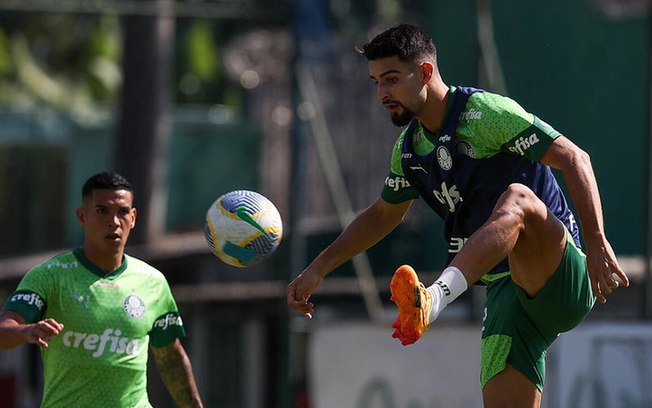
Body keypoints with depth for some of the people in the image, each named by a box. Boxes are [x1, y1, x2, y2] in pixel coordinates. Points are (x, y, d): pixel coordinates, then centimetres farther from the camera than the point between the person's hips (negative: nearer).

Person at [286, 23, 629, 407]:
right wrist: (318, 268, 27)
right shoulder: (409, 148, 14)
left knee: (516, 199, -37)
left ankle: (434, 300, -62)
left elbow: (574, 158, -16)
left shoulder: (485, 112, -10)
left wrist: (597, 243, -25)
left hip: (562, 282, -8)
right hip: (507, 292, 8)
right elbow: (383, 215, 32)